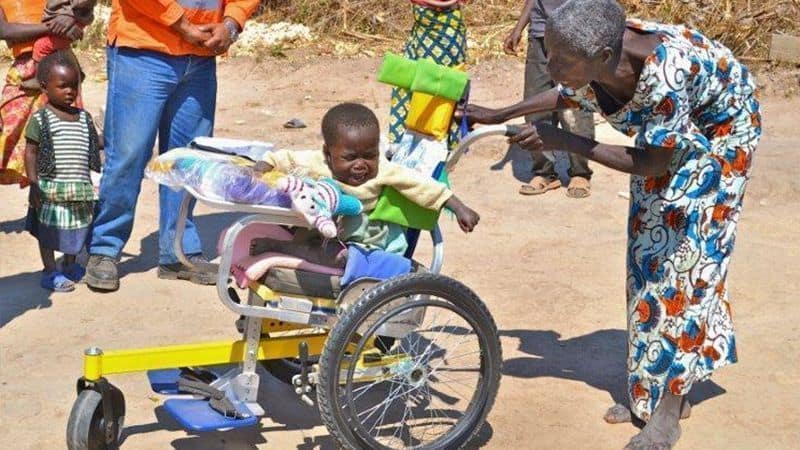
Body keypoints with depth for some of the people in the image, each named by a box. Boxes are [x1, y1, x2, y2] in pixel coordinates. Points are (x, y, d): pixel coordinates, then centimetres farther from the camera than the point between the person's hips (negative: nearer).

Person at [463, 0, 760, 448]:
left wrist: (564, 141, -32)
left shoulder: (664, 73, -43)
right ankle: (654, 389, 19)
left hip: (718, 131, -7)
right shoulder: (594, 63, -24)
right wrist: (499, 115, 8)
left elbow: (650, 163, -30)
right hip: (663, 130, 7)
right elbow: (568, 95, 2)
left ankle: (668, 412, -3)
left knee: (687, 249, -9)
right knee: (649, 248, 7)